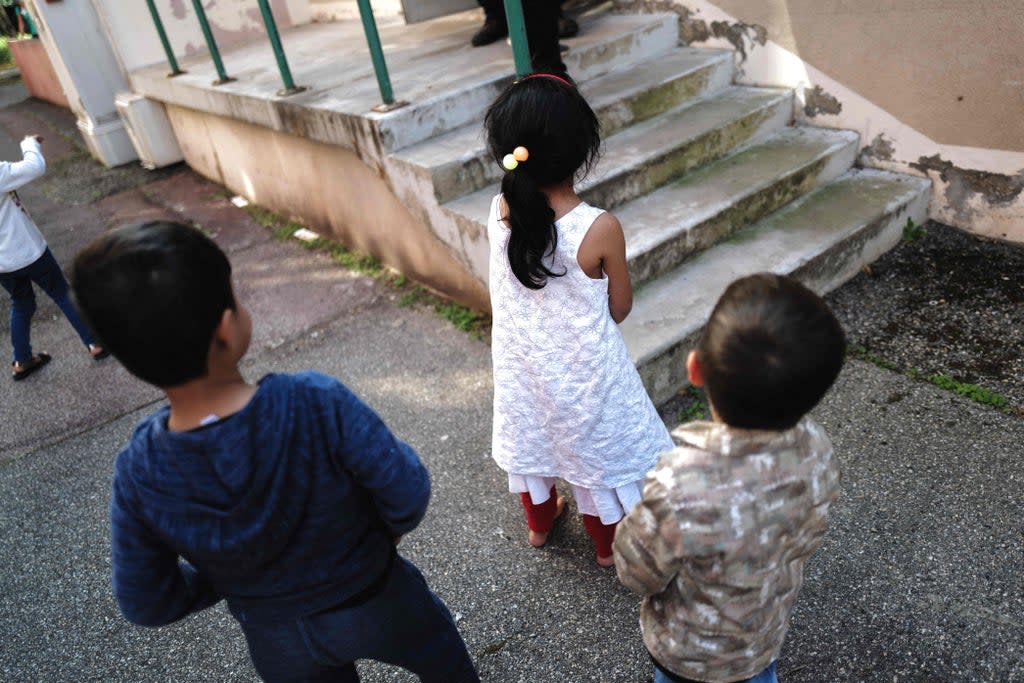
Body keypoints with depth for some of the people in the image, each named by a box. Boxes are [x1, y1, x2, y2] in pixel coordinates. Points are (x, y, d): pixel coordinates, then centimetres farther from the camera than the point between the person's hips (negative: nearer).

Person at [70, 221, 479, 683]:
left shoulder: (138, 472, -25)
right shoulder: (316, 403, -36)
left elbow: (146, 603, -12)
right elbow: (407, 490, -23)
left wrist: (225, 580, 7)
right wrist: (393, 528, -1)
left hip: (277, 641, 3)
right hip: (371, 602, -3)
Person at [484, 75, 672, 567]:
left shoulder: (498, 212, -15)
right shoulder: (599, 228, -29)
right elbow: (620, 309, -13)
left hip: (521, 361, 4)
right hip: (582, 369, -4)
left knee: (531, 437, 28)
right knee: (595, 449, 20)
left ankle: (539, 523, 53)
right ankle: (608, 544, 44)